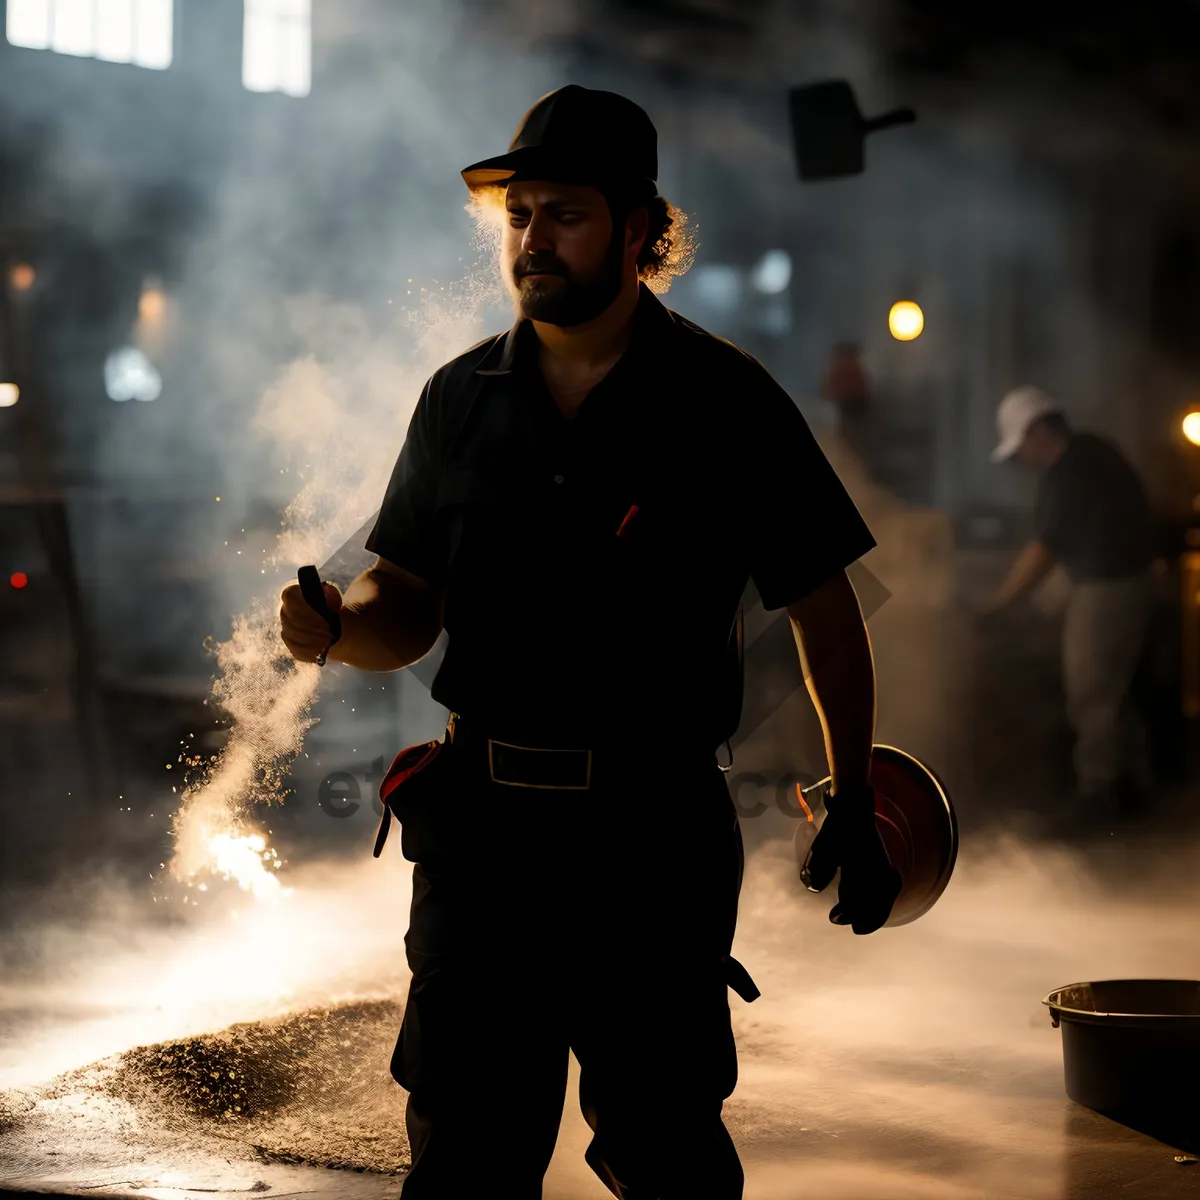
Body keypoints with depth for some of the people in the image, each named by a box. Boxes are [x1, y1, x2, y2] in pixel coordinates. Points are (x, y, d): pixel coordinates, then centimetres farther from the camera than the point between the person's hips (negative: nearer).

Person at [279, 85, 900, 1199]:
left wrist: (853, 805, 5)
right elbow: (410, 604, 13)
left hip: (656, 828, -3)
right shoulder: (461, 398, 9)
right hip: (480, 818, 3)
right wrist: (340, 623, -10)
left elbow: (823, 608, 5)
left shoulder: (724, 401, 0)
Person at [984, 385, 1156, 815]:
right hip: (1131, 580, 10)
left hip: (1105, 590, -10)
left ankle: (1097, 791, 14)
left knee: (1091, 696, 3)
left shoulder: (1065, 474, -22)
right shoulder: (1093, 451, 7)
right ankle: (1132, 776, 32)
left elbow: (1040, 553, -18)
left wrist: (997, 602, -8)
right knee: (1111, 688, 22)